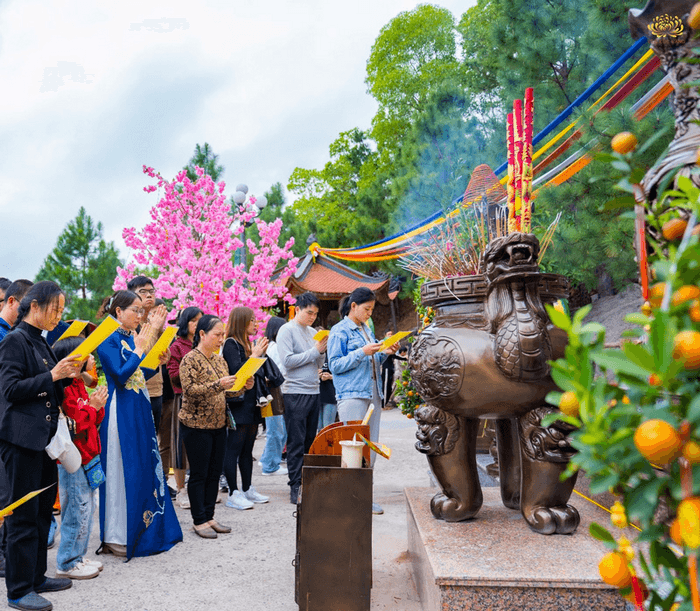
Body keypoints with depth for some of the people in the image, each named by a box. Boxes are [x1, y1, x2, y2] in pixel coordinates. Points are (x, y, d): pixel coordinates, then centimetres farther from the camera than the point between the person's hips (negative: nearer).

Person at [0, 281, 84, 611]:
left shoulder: (41, 342, 15)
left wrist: (67, 375, 4)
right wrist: (52, 375, -19)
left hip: (43, 437, 9)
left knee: (42, 509, 15)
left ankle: (36, 577, 27)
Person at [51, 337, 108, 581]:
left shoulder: (79, 385, 14)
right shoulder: (66, 389, -18)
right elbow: (73, 423, -23)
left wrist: (97, 406, 1)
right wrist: (92, 406, -15)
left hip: (86, 458, 10)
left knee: (85, 508, 15)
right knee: (78, 510, -3)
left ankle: (78, 557, 25)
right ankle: (67, 563, 8)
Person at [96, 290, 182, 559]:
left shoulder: (134, 338, 12)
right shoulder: (109, 340, -11)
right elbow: (121, 375, -21)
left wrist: (159, 362, 2)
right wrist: (140, 349, -16)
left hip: (140, 410, 8)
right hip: (121, 412, -8)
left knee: (145, 466, 13)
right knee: (123, 469, -2)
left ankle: (143, 528, 25)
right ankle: (117, 537, 8)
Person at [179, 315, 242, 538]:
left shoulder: (220, 360, 13)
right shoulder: (190, 359, -10)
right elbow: (190, 390, -19)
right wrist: (218, 385, -27)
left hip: (218, 424, 7)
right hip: (196, 425, -7)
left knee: (214, 472, 10)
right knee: (199, 474, 0)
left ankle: (209, 516, 21)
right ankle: (199, 520, 11)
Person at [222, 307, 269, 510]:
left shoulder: (250, 344, 16)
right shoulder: (231, 344, -8)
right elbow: (236, 370, -21)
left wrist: (260, 353, 8)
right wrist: (254, 355, -14)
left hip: (252, 404, 9)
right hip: (237, 404, -9)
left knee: (247, 449, 15)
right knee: (234, 449, -4)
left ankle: (247, 489, 23)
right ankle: (233, 494, 1)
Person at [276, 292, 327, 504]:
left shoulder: (312, 332, 15)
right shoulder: (287, 330, -5)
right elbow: (287, 360, -15)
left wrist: (322, 351, -4)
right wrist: (314, 351, -12)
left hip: (314, 392, 7)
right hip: (295, 393, -7)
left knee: (310, 441, 11)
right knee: (296, 443, -4)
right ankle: (295, 488, 1)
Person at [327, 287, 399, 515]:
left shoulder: (366, 329, 19)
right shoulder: (340, 331, -4)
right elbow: (335, 365, -10)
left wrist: (384, 353, 7)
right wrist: (362, 352, -16)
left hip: (373, 393, 8)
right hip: (352, 394, -8)